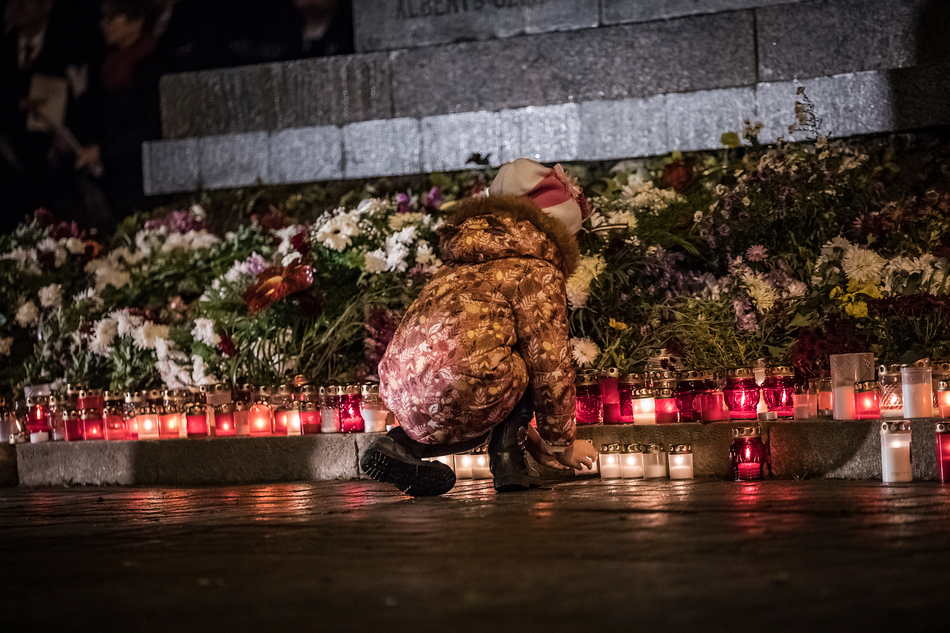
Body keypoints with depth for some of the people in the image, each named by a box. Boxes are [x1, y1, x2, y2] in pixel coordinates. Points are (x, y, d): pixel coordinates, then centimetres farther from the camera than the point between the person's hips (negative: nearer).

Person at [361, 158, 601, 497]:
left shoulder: (462, 265, 32)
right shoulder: (536, 270, 6)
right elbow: (552, 368, 3)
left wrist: (532, 440, 45)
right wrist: (561, 446, 18)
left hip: (399, 395, 8)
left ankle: (403, 445, 12)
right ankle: (507, 461, 4)